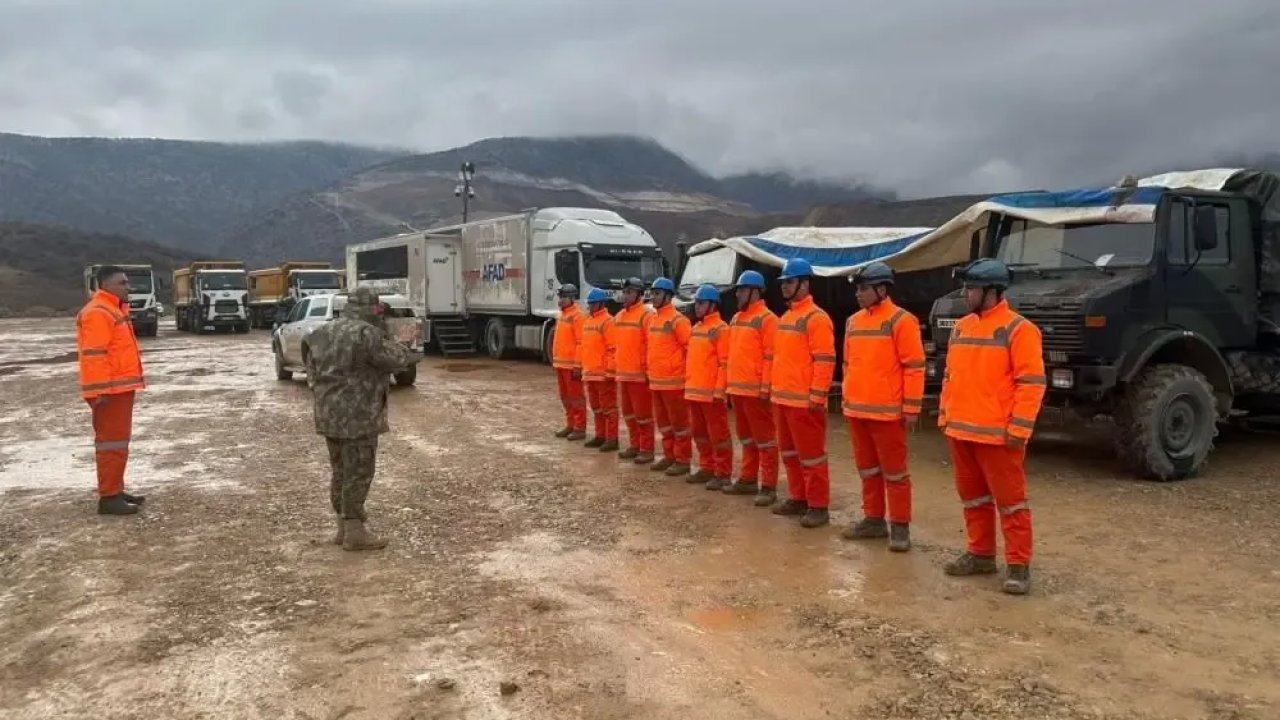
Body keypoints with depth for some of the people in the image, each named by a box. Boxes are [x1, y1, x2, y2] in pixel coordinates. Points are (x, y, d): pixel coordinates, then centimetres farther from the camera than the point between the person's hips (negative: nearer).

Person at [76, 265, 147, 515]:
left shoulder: (113, 309, 18)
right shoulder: (98, 312, -16)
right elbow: (94, 355, -22)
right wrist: (101, 390, -26)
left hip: (120, 387, 11)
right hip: (109, 390, -11)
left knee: (118, 439, 15)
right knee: (112, 441, -9)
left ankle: (116, 490, 23)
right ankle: (108, 497, -7)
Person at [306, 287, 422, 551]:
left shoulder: (321, 333, 9)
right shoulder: (366, 334, -17)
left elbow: (311, 374, 15)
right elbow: (394, 359, -7)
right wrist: (409, 354, 13)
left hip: (328, 415, 8)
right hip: (358, 416, -8)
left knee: (340, 472, 16)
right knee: (358, 473, 0)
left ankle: (343, 527, 24)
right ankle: (355, 532, 4)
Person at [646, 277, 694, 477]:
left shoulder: (677, 320, -13)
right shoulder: (653, 319, 13)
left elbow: (691, 347, -14)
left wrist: (687, 370, -10)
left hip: (673, 381, -9)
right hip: (656, 380, 9)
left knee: (679, 421, -1)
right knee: (663, 421, 16)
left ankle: (683, 460, 5)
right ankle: (669, 455, 26)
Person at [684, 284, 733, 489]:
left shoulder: (720, 329, -11)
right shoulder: (696, 328, 16)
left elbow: (725, 363, -16)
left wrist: (719, 390, -20)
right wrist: (688, 385, 17)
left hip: (711, 393, -9)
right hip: (694, 391, 9)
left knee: (718, 434, -3)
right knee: (700, 433, 15)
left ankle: (723, 474, 3)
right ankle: (707, 468, 26)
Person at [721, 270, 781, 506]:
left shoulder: (766, 319, -11)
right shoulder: (737, 318, 16)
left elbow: (771, 357, -16)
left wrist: (765, 387, -19)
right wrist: (731, 383, 17)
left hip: (755, 390, -9)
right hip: (737, 388, 9)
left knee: (764, 438, -3)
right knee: (746, 436, 17)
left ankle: (768, 486, 0)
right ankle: (748, 479, 27)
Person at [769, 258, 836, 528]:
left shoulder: (816, 318, -13)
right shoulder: (786, 317, 16)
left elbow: (825, 361, -17)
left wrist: (817, 396, -20)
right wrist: (774, 387, 19)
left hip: (804, 401, -9)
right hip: (782, 398, 10)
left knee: (810, 454, -3)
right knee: (790, 452, 16)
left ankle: (818, 506, 5)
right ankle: (798, 498, 27)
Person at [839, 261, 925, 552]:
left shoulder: (900, 320, -10)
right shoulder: (854, 321, 12)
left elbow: (914, 367, -11)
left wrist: (911, 407, -13)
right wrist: (847, 398, 18)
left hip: (886, 411, -7)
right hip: (856, 410, 7)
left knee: (894, 471, 1)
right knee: (867, 469, 15)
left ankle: (900, 526, 9)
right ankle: (873, 519, 25)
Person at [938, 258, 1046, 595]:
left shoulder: (1018, 329, -10)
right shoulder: (961, 327, 13)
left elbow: (1032, 383, -13)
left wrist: (1018, 429, -17)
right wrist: (945, 415, 14)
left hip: (997, 434, -7)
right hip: (960, 431, 8)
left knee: (1010, 499, 0)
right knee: (972, 497, 15)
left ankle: (1018, 565, 7)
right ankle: (980, 554, 27)